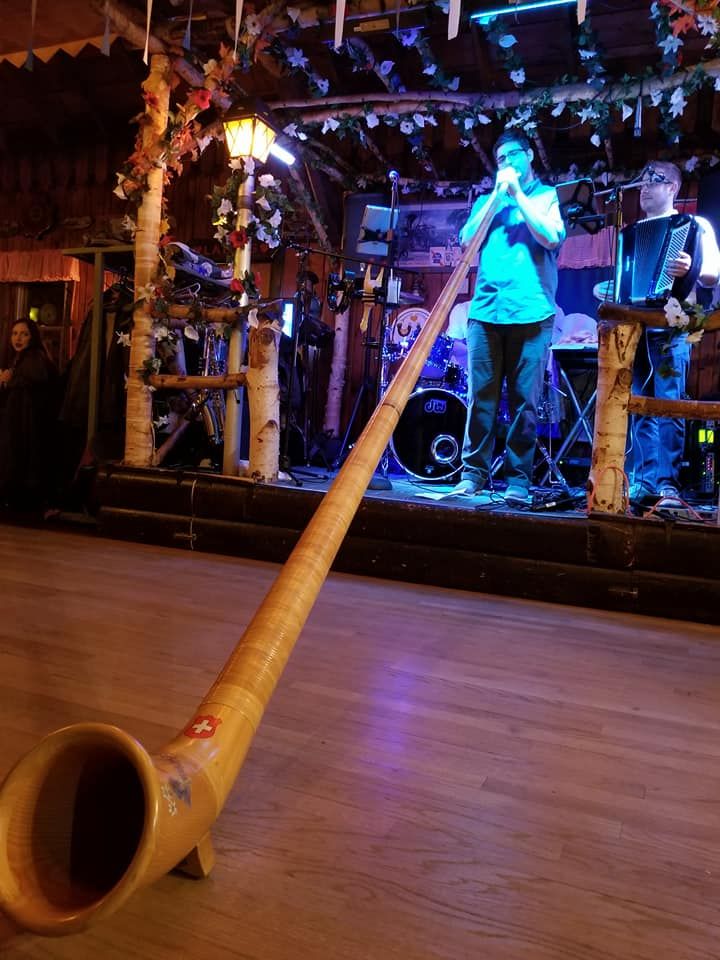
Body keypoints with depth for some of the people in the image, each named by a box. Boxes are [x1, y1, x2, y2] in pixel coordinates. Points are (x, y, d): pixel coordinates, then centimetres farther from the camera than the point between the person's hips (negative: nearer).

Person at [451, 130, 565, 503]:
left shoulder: (547, 195, 14)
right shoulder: (486, 201, 23)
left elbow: (552, 238, -4)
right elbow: (466, 240, 7)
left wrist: (518, 195, 0)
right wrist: (497, 196, 5)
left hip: (531, 312, -2)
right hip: (485, 310, 3)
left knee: (524, 400, -4)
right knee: (480, 396, -1)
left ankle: (519, 477, 1)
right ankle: (474, 471, 6)